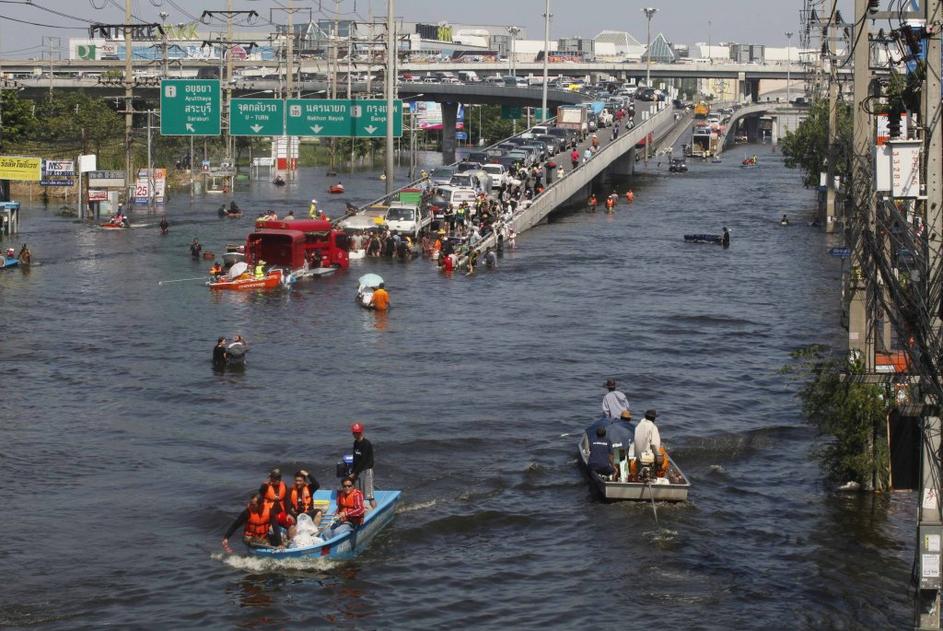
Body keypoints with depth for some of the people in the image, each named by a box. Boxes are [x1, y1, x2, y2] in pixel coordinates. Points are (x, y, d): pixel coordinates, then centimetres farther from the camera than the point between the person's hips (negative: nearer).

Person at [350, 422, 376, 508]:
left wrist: (354, 473, -14)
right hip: (358, 471, 8)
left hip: (366, 470, -8)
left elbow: (363, 461, -17)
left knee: (369, 495, -11)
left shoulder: (367, 444, -16)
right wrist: (353, 472, 8)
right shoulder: (356, 443, 10)